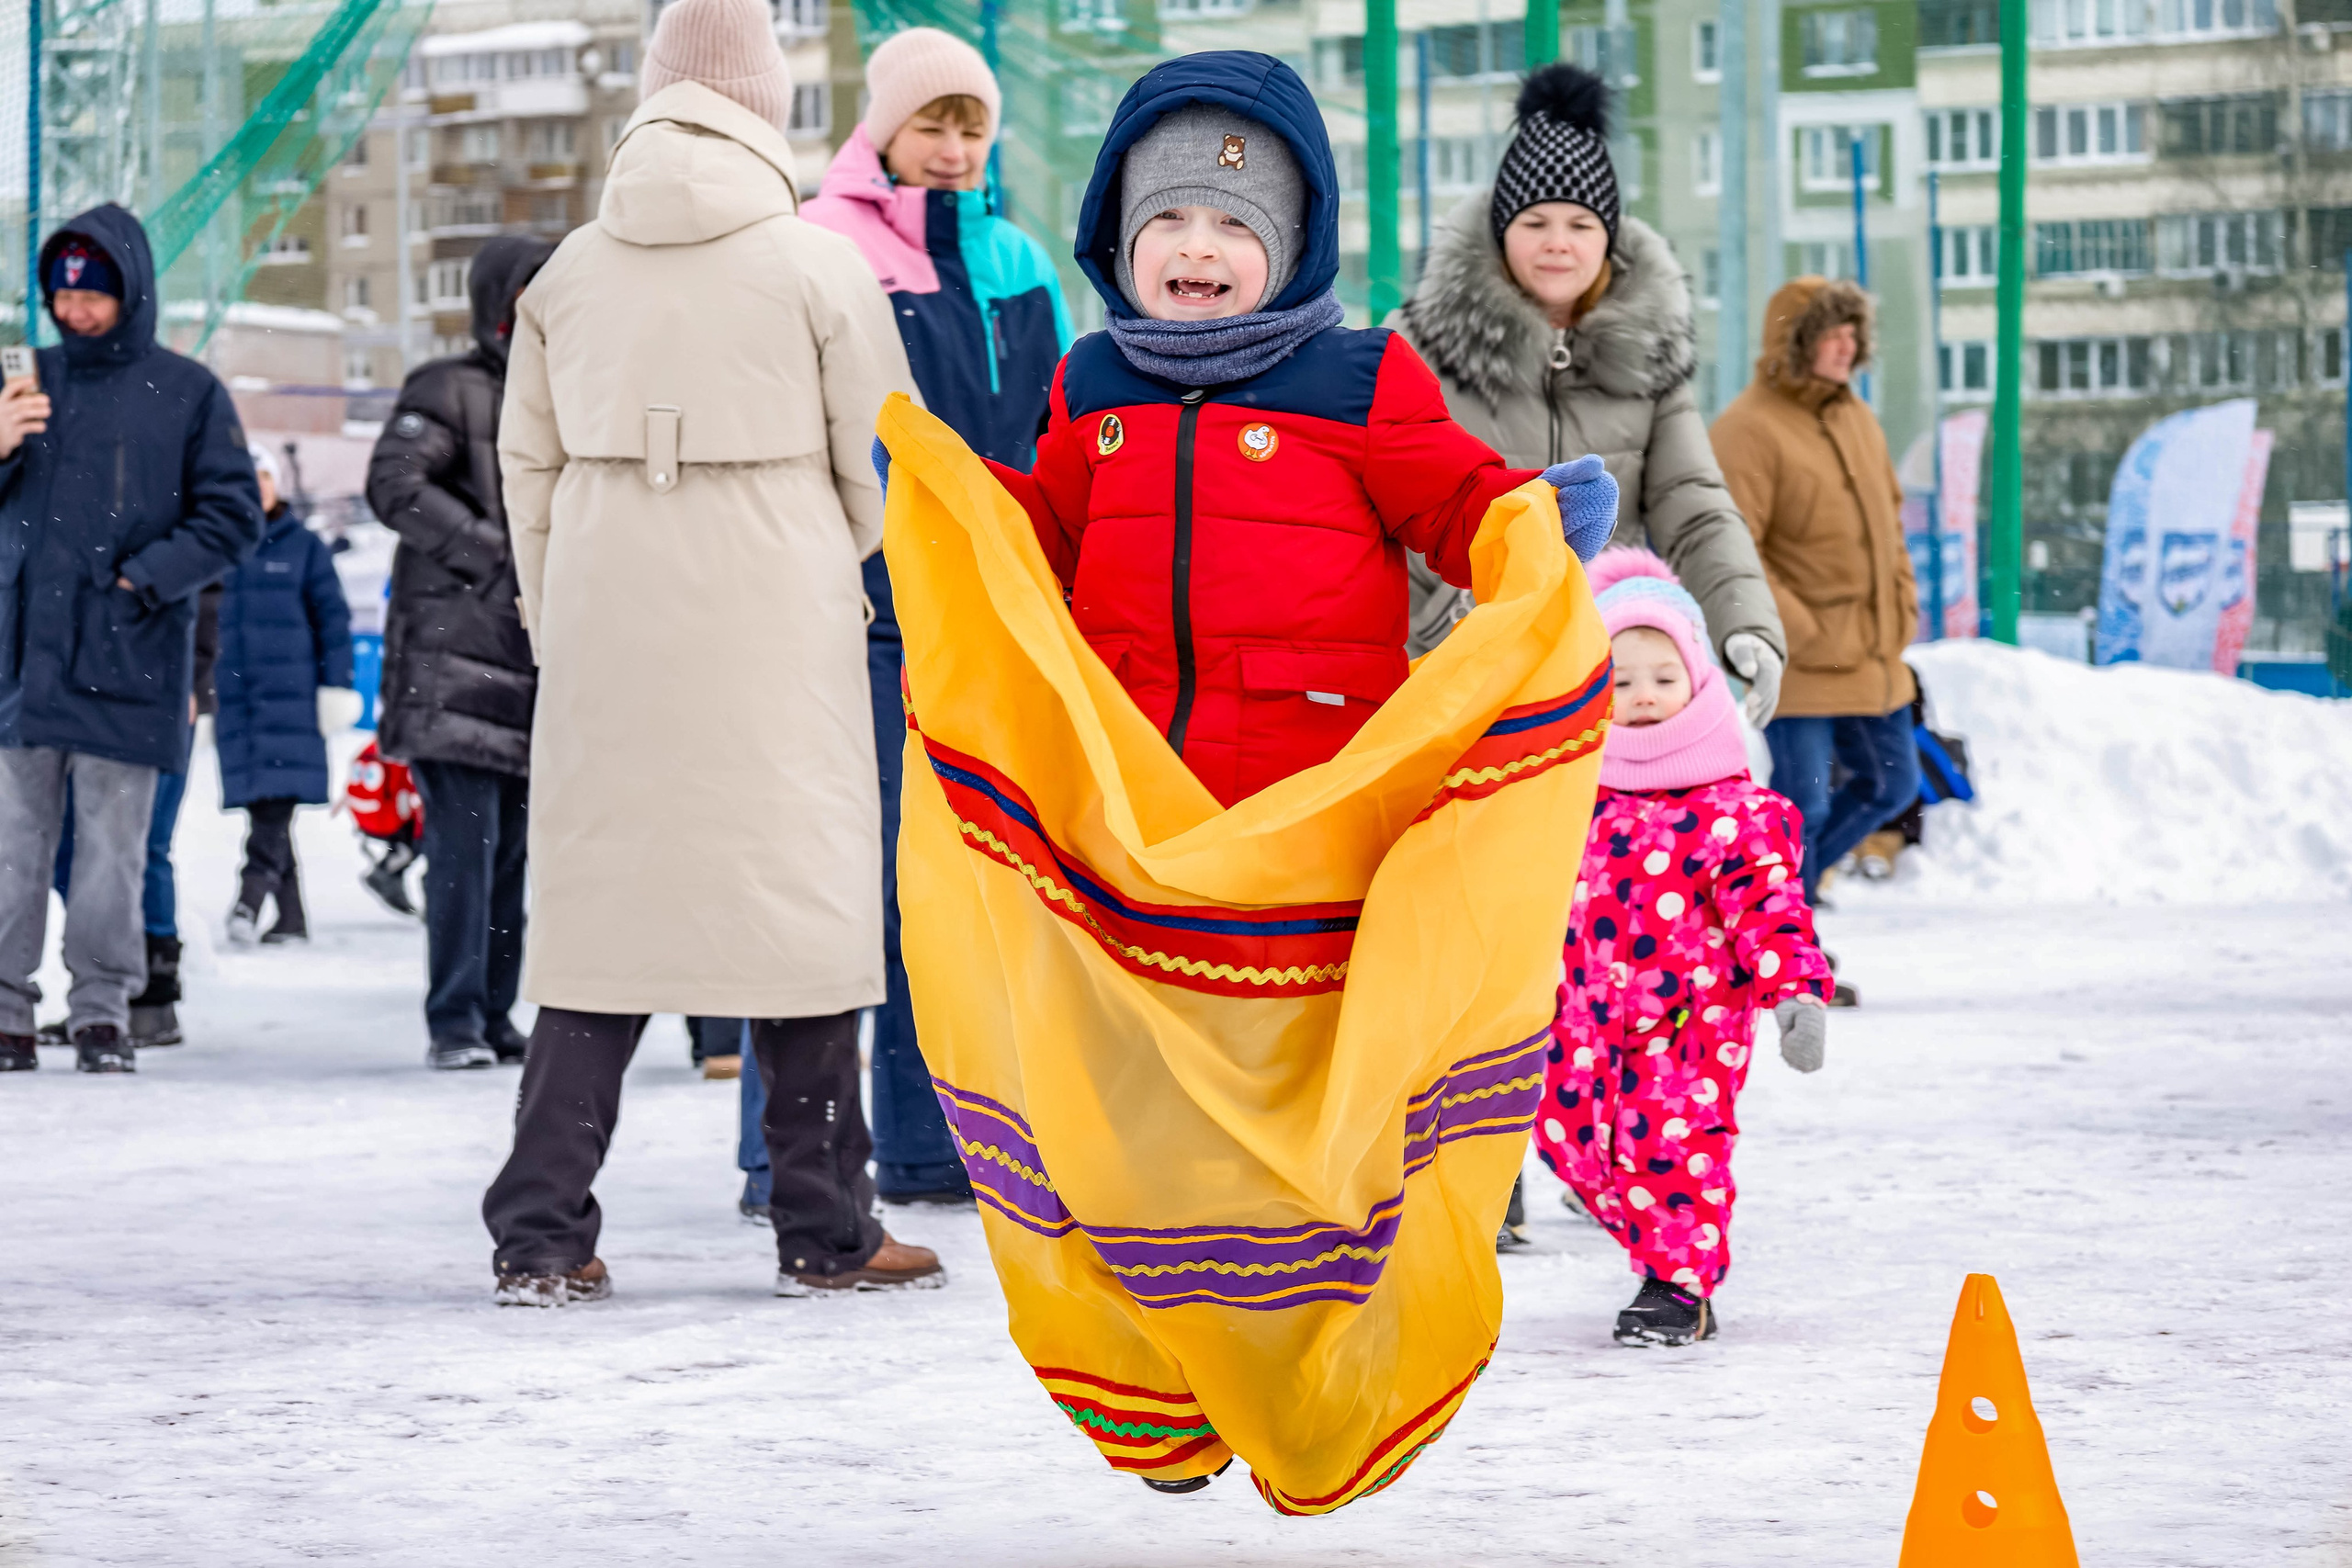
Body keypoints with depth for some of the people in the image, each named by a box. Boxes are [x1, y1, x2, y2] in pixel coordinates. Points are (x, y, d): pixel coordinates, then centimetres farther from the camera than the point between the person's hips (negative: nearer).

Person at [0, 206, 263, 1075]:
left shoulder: (188, 393, 3)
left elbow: (233, 516, 1)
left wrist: (145, 579, -10)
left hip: (128, 655, -2)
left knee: (113, 843, 1)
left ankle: (102, 1009, 8)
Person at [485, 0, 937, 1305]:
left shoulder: (569, 272, 6)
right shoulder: (817, 267, -4)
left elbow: (529, 464, 11)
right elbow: (879, 464, 1)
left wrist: (552, 614, 21)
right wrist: (856, 576, 20)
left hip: (607, 635, 3)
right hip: (777, 633, -3)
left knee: (598, 902, 6)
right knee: (801, 901, 4)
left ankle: (540, 1233, 3)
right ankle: (823, 1231, 9)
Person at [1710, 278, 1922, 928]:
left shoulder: (1855, 417, 12)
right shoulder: (1750, 430, -15)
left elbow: (1889, 513, 24)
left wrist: (1902, 604, 12)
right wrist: (1800, 634, -19)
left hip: (1873, 656, 9)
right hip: (1801, 666, -9)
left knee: (1891, 783, 17)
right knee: (1804, 803, -4)